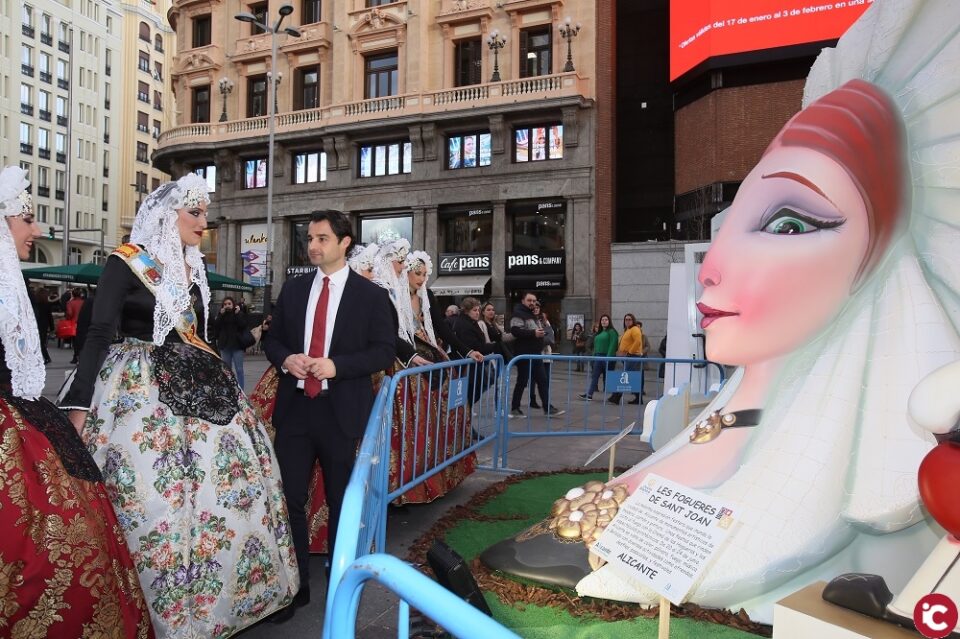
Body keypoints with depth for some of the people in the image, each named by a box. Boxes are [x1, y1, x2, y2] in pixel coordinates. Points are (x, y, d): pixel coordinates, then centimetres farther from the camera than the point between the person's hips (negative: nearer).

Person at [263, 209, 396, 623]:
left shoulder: (371, 295, -3)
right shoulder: (293, 289, 9)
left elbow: (384, 352, -7)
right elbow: (272, 339, 12)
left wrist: (337, 365, -20)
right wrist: (285, 358, -10)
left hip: (341, 410, -3)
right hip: (294, 407, 3)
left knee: (341, 501, 12)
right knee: (289, 498, 6)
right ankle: (295, 586, 22)